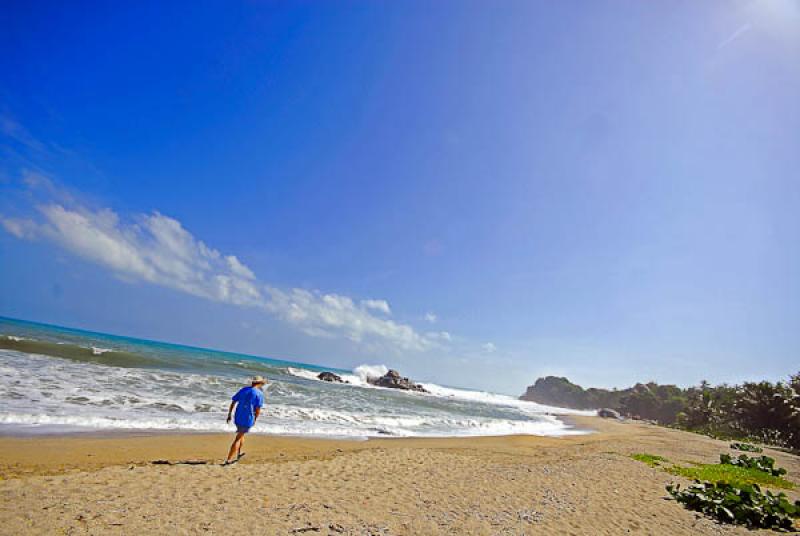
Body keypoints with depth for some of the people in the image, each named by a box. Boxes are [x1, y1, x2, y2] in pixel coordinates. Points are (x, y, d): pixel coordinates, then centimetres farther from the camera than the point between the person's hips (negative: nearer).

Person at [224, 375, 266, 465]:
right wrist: (255, 419, 7)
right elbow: (258, 409, -10)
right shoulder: (259, 393, -8)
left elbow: (233, 402, 9)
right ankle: (229, 460, 4)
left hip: (237, 417, 6)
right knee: (238, 439, 4)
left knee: (241, 434, 28)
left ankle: (238, 453, 38)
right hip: (248, 419, -6)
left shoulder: (243, 390, 8)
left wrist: (229, 415, 17)